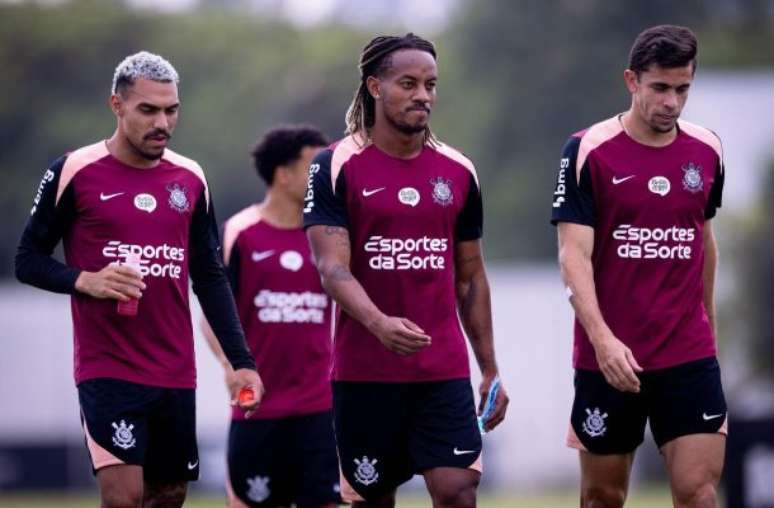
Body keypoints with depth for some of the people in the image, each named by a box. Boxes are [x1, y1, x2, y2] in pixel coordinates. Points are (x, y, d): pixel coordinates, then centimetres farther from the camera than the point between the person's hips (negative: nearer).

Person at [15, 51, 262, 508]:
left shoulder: (190, 179, 9)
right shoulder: (75, 173, -5)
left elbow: (211, 279, 14)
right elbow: (29, 260, 0)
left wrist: (242, 361, 7)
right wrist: (85, 281, -19)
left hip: (176, 375, 5)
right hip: (107, 371, -5)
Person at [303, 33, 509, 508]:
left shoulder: (458, 172, 9)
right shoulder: (335, 167, -4)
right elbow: (332, 267, -13)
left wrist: (490, 369, 12)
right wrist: (379, 324, -31)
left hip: (445, 372, 2)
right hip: (365, 373, -2)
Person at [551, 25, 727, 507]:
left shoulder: (707, 151, 5)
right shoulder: (589, 151, -8)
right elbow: (574, 254, -12)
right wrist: (602, 338, -24)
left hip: (691, 356, 2)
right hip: (609, 357, -2)